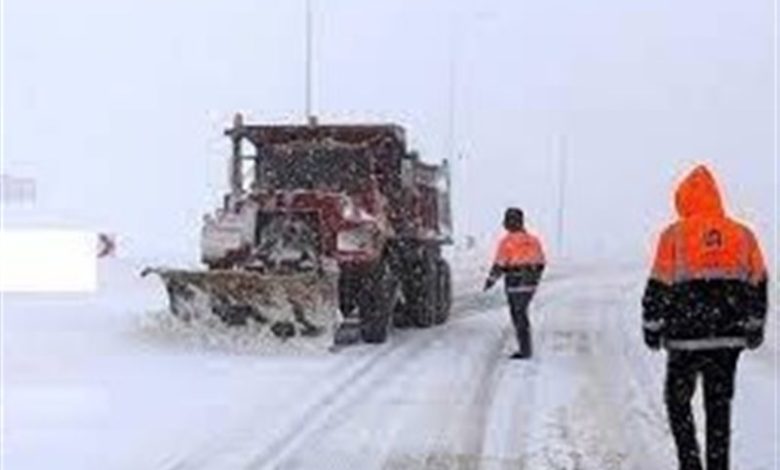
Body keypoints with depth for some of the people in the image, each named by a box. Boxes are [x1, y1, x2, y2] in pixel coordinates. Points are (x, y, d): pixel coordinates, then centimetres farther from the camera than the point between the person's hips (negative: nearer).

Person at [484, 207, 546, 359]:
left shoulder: (507, 242, -14)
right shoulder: (533, 240, 4)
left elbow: (499, 265, -13)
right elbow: (540, 263, 10)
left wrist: (491, 280, 0)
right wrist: (535, 278, 24)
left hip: (514, 285, -6)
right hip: (530, 284, 6)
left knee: (519, 316, 1)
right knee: (521, 313, 18)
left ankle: (525, 350, 2)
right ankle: (526, 348, 22)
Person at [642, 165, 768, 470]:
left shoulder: (674, 236, -7)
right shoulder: (743, 236, 4)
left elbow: (659, 287, -6)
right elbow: (758, 287, 9)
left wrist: (652, 327, 5)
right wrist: (755, 328, 20)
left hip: (686, 338, -3)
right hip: (729, 339, 3)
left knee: (678, 401, 10)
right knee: (719, 406, 12)